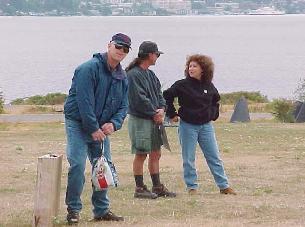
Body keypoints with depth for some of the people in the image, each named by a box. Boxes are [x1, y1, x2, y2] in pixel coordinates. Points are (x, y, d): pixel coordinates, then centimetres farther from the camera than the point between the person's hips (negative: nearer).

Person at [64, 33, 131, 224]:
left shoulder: (122, 77, 7)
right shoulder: (89, 69, -16)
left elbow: (123, 105, 9)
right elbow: (84, 101, -21)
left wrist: (114, 123, -11)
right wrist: (93, 129, -21)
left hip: (102, 127, 7)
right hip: (78, 124, -7)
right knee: (77, 165, -15)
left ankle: (102, 210, 18)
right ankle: (73, 210, -6)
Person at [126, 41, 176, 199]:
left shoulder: (150, 75, 16)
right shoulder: (134, 74, -13)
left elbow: (158, 94, 16)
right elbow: (139, 98, -18)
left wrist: (161, 109, -3)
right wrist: (154, 113, -12)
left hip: (154, 120, 9)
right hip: (139, 119, -9)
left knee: (155, 154, 11)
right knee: (141, 154, -4)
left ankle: (157, 186, 18)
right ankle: (139, 188, 2)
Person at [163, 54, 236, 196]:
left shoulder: (209, 87, 3)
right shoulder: (182, 85, -9)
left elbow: (216, 100, 22)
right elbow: (166, 96, -4)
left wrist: (213, 114, 11)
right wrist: (172, 114, -4)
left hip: (206, 126, 3)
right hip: (187, 126, -3)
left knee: (214, 157, 5)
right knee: (189, 159, 2)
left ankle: (224, 186, 9)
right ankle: (192, 187, 12)